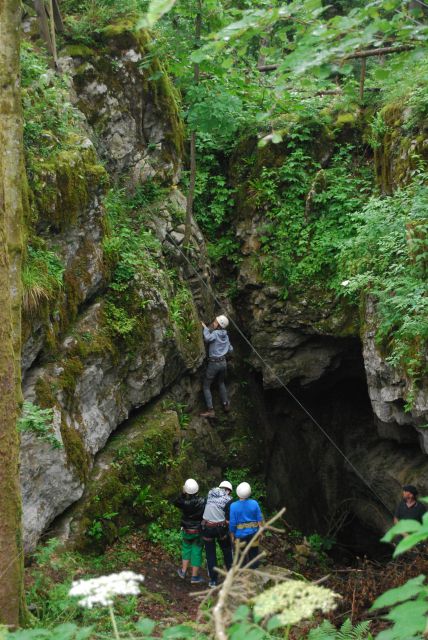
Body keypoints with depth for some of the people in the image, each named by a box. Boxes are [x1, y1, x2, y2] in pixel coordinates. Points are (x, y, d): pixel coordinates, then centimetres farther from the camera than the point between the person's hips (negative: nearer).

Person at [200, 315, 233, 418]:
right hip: (223, 362, 7)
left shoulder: (215, 333, -13)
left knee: (206, 386, 1)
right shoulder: (225, 335, 8)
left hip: (214, 363, -7)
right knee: (221, 383, 29)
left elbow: (207, 338, -32)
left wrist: (205, 328, -18)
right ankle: (225, 404, 31)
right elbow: (230, 349, 16)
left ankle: (210, 410, -5)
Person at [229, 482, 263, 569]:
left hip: (240, 534, -2)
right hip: (253, 532, 2)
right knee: (253, 553, 19)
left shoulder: (233, 506, -17)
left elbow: (232, 523, -12)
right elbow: (260, 519, -3)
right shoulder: (254, 503, -11)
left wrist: (232, 535, 2)